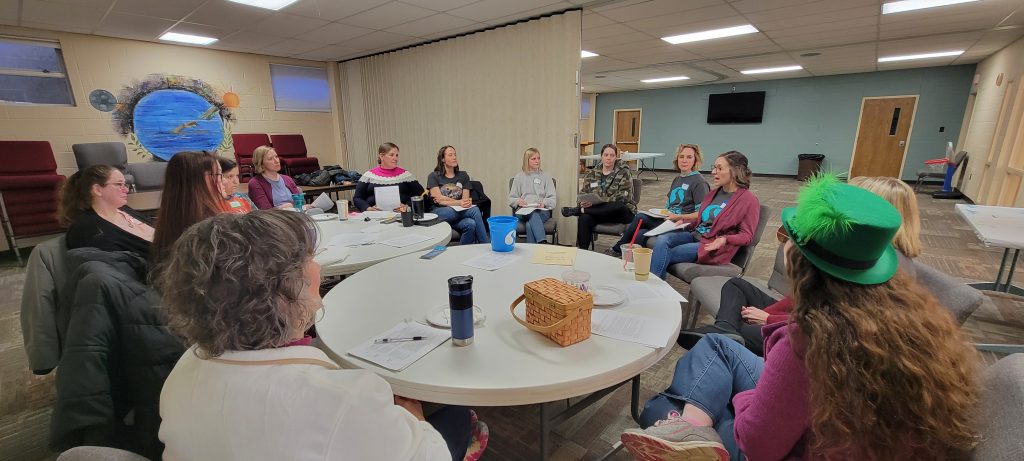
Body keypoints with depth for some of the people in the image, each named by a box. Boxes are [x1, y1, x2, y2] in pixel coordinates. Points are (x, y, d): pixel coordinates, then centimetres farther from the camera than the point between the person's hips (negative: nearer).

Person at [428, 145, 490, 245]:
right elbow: (438, 200, -6)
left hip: (459, 212, 3)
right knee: (475, 210, -33)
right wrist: (458, 203, -18)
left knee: (470, 224, -36)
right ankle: (486, 246, -29)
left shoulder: (463, 176, 18)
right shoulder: (433, 176, 8)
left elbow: (465, 199, 8)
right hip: (440, 213, -3)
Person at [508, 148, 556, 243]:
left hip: (542, 211, 1)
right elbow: (511, 199, 14)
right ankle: (543, 243, -54)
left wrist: (544, 203, -14)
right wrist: (518, 201, -10)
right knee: (533, 214, -39)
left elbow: (552, 199, 9)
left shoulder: (546, 176, 17)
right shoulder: (519, 177, 17)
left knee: (529, 225, -36)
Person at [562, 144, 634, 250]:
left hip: (621, 212, -2)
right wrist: (583, 202, -15)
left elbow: (623, 196, -14)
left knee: (618, 205, -38)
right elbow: (583, 192, 11)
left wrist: (599, 201, -26)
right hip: (599, 211, 2)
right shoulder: (592, 173, 12)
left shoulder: (623, 173, -1)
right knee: (584, 218, -31)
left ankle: (576, 210, -29)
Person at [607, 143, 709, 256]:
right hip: (667, 219, 7)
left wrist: (679, 217, -18)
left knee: (640, 218, -25)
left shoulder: (699, 182, -3)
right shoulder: (677, 179, 24)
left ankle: (617, 249, -6)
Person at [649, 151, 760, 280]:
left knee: (664, 256, -23)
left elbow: (747, 235, -6)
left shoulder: (749, 200, -5)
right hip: (694, 235, 7)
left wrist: (725, 239, -24)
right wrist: (683, 222, 9)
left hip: (713, 246, -6)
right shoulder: (714, 193, 17)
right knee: (662, 239, -22)